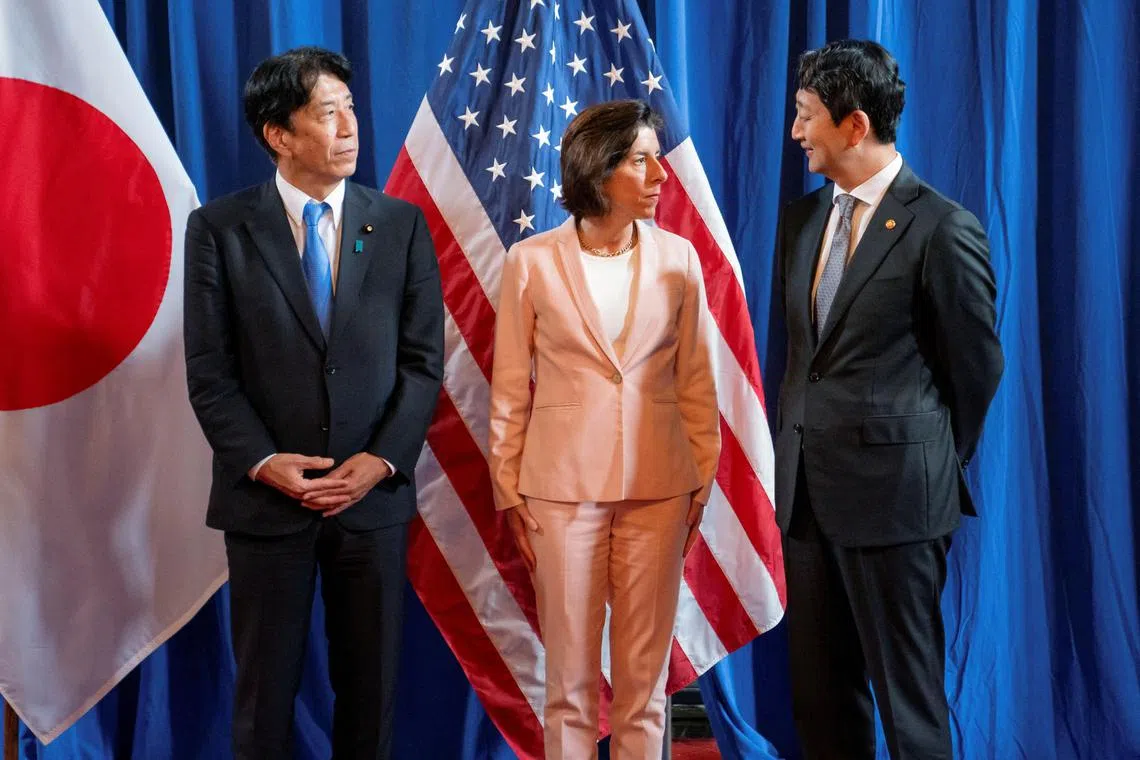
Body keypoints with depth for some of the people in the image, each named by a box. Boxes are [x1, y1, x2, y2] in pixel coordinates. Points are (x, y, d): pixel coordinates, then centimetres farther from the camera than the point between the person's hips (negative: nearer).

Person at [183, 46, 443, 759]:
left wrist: (382, 460, -10)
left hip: (375, 493, 1)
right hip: (266, 496, -1)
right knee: (265, 683, 10)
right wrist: (263, 461, -13)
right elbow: (209, 370, -3)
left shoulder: (402, 224, 2)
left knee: (371, 683, 10)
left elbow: (423, 359, 1)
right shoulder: (219, 227, -2)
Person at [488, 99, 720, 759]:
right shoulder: (533, 261, -3)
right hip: (564, 482, -1)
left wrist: (702, 480, 4)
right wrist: (508, 488, 2)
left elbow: (695, 379, 6)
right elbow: (510, 388, 2)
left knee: (646, 668, 9)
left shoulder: (677, 257, 2)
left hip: (658, 485, 2)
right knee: (571, 668, 7)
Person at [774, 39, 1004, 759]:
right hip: (808, 488, 7)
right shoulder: (802, 218, 10)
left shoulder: (942, 227, -11)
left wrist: (936, 467, 6)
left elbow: (977, 365, -3)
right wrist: (800, 444, 12)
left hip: (893, 493, -7)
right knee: (820, 693, 14)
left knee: (907, 697, 3)